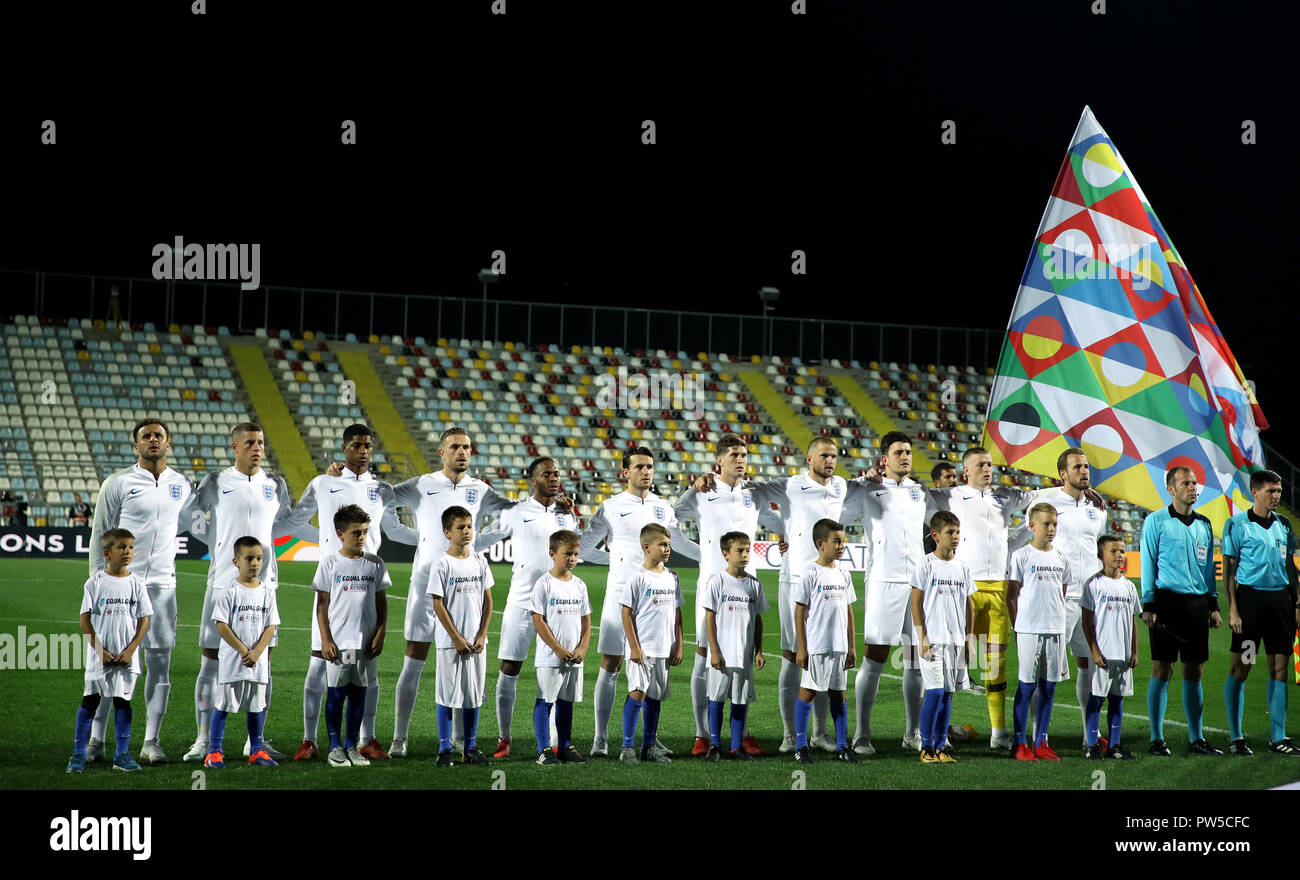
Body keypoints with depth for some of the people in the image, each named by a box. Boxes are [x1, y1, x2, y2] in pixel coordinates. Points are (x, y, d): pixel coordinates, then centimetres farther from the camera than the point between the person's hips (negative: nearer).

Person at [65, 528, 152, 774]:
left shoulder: (136, 583, 3)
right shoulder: (95, 583, -2)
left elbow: (144, 621, 3)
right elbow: (85, 621, -3)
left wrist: (130, 650, -8)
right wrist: (100, 651, -11)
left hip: (126, 657, 1)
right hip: (99, 656, -1)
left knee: (123, 701, 5)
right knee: (90, 700, 1)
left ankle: (122, 755, 10)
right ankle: (78, 753, 7)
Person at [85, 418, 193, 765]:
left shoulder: (182, 485, 10)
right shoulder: (118, 483, -1)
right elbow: (99, 534, 1)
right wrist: (98, 580, -3)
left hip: (162, 584, 3)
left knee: (160, 663, 1)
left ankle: (151, 742, 6)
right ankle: (95, 740, 7)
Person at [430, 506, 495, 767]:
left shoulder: (480, 562, 6)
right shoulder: (442, 565, -7)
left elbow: (487, 600, 8)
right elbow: (438, 605, -9)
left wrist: (482, 636, -1)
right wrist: (457, 639, -12)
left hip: (476, 641, 4)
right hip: (450, 642, -4)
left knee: (474, 694, 8)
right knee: (447, 695, 0)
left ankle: (470, 748, 16)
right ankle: (444, 749, 7)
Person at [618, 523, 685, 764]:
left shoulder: (672, 577, 10)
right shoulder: (638, 578, -8)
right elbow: (627, 613, -8)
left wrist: (678, 645, 11)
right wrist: (634, 647, -13)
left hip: (664, 650, 6)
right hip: (642, 649, -6)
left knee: (655, 697, 11)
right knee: (637, 693, -14)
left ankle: (650, 746, 19)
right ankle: (628, 747, -9)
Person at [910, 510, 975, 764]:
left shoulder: (962, 567, 11)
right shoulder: (925, 564, -4)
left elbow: (968, 605, 16)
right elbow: (916, 603, -5)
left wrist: (968, 639, 12)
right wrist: (922, 638, -11)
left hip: (956, 640, 5)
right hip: (933, 639, -5)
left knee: (947, 694, 7)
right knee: (935, 692, -11)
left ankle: (941, 747, 12)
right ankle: (926, 748, -2)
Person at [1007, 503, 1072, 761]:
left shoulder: (1061, 559, 11)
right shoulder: (1022, 556, -3)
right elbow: (1011, 595, 0)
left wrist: (1058, 620, 10)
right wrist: (1017, 626, -3)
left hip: (1056, 630, 5)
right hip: (1029, 630, -5)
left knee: (1049, 687, 7)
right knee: (1027, 686, -2)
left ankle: (1041, 742, 14)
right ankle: (1020, 744, 4)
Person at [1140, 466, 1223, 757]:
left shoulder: (1203, 524, 15)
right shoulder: (1156, 521, 1)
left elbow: (1208, 566, 19)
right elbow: (1148, 565, -1)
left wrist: (1213, 605, 14)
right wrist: (1148, 606, -7)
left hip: (1197, 602, 5)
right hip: (1167, 600, -5)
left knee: (1194, 671, 6)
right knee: (1162, 670, -4)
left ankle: (1196, 738, 11)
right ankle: (1156, 739, 0)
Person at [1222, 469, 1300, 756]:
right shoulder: (1237, 524, -2)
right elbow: (1228, 571, -3)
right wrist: (1233, 610, -11)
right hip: (1250, 596, -5)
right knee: (1239, 668, -2)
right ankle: (1235, 737, 6)